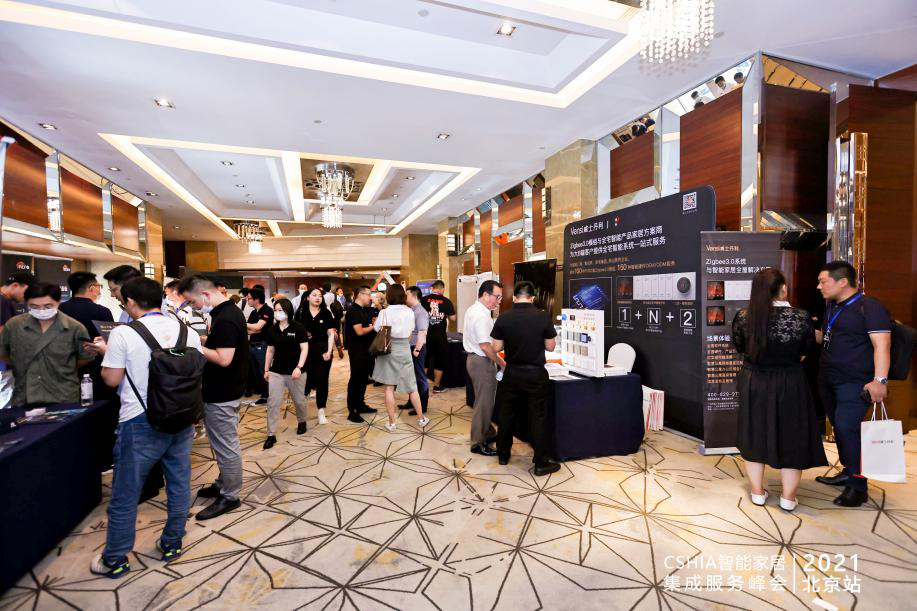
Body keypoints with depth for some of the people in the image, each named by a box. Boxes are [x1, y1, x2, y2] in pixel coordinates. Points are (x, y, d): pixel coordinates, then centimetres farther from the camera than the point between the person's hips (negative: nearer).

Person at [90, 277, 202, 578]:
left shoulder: (123, 333, -12)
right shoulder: (188, 332, 0)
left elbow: (112, 379, -6)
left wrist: (108, 352, 10)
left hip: (141, 422, -4)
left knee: (125, 494, 13)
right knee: (179, 484, 16)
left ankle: (115, 560, 28)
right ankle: (172, 544, 31)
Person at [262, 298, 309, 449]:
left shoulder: (298, 328, -10)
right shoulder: (272, 329, 3)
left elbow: (305, 348, -12)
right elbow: (270, 350, 10)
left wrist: (299, 367, -22)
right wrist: (266, 370, 10)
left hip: (295, 371, -3)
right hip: (276, 371, 3)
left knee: (299, 400, 13)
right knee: (272, 403, 0)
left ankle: (302, 422, 40)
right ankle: (271, 435, 8)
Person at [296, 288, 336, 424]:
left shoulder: (327, 313, 1)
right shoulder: (301, 313, 1)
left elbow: (331, 334, -1)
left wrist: (329, 351, -10)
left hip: (323, 350, 0)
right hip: (306, 350, 0)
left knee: (322, 380, 5)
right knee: (305, 379, 4)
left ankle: (321, 412, 14)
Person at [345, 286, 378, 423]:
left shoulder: (367, 310, 11)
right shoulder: (352, 310, -14)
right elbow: (359, 331, -22)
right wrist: (373, 327, -8)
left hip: (367, 349, 9)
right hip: (357, 351, -8)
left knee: (364, 378, 16)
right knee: (355, 379, -3)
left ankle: (360, 405, 29)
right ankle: (352, 411, 4)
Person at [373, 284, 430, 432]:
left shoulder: (385, 312, -10)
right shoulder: (409, 312, -1)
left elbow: (378, 330, -4)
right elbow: (410, 334, 5)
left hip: (388, 351, -2)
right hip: (405, 350, 2)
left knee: (389, 388, 5)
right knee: (412, 386, 12)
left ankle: (392, 423, 10)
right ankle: (421, 419, 22)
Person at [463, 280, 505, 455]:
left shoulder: (472, 310, 11)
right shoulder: (482, 315, -22)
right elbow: (485, 345, -26)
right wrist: (502, 363, -18)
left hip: (474, 359, 10)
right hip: (483, 362, -10)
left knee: (483, 401, 21)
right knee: (484, 403, 1)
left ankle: (483, 435, 35)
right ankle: (478, 443, 12)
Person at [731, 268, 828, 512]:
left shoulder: (743, 316, -12)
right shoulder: (801, 317, -15)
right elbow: (806, 353, 0)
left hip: (754, 383, 1)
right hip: (790, 385, -1)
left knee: (754, 436, 15)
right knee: (791, 438, 14)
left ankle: (758, 492, 25)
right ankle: (788, 497, 24)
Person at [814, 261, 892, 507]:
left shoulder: (869, 307, -12)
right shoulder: (831, 307, 13)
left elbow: (881, 345, -19)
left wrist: (880, 380, -26)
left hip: (855, 383, -8)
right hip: (828, 380, 8)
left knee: (847, 428, -9)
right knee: (839, 427, 15)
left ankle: (857, 486, 4)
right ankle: (848, 471, 29)